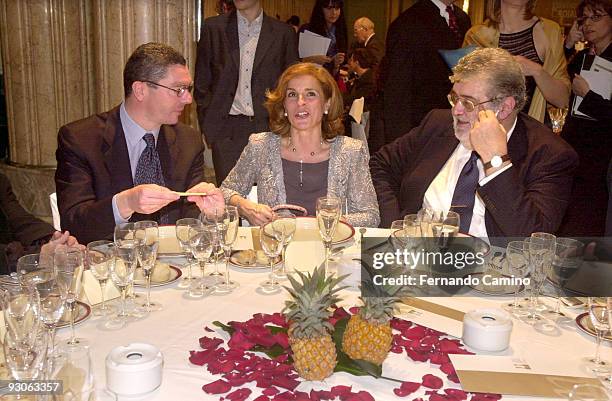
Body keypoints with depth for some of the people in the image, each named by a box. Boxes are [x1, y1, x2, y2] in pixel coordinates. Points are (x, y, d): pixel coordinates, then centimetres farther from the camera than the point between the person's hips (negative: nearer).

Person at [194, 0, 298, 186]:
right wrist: (207, 126, 4)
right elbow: (201, 83, 10)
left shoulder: (284, 33, 7)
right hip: (226, 130, 0)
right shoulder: (213, 28, 8)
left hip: (268, 128, 0)